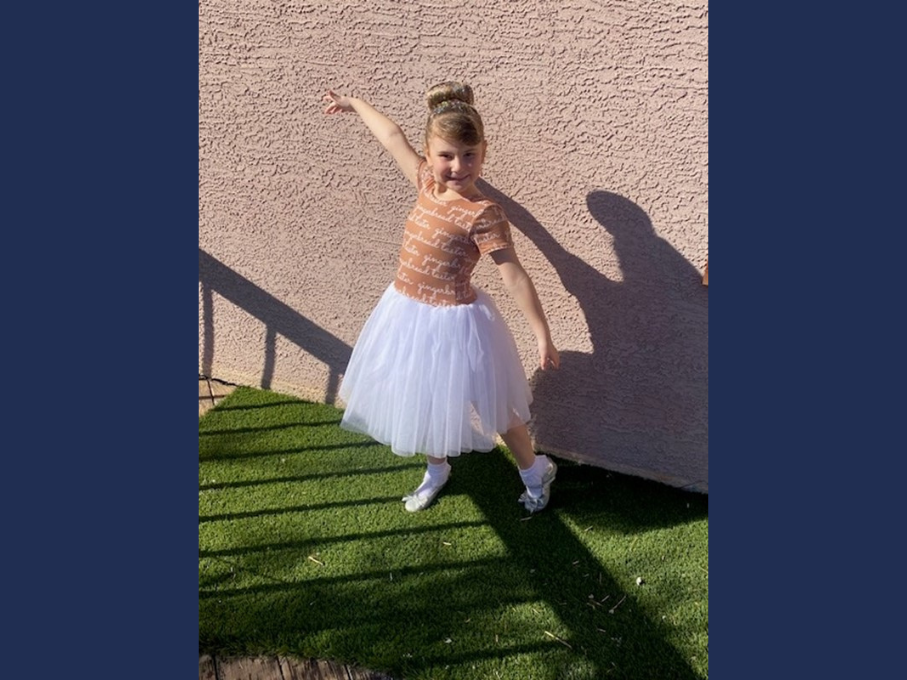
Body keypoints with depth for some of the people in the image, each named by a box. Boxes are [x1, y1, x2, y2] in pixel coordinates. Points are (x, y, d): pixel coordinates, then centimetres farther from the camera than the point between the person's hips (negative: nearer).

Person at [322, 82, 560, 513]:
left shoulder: (482, 214, -22)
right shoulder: (428, 184, -3)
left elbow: (515, 278, -19)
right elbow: (393, 137, 13)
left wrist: (542, 335, -16)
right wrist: (353, 103, 26)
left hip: (452, 322, -6)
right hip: (408, 315, 7)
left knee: (490, 406, 11)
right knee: (421, 402, 22)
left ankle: (536, 472, 36)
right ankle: (436, 470, 48)